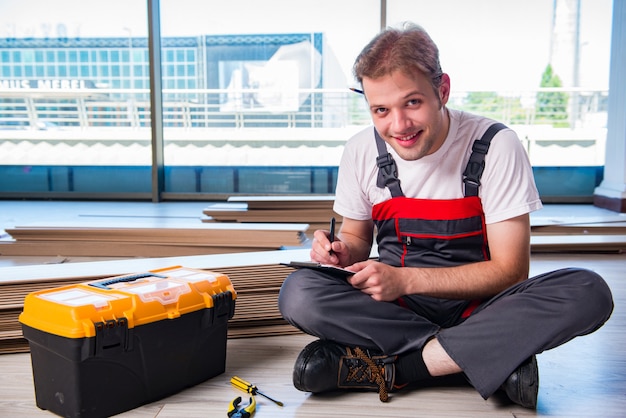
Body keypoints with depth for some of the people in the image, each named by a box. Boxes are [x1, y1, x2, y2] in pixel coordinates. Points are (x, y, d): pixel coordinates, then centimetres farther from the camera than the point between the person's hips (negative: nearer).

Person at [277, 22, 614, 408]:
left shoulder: (495, 146, -13)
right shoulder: (361, 152, -4)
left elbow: (510, 270, -13)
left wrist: (405, 278, -24)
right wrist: (343, 252, -15)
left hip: (476, 306, -1)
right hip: (394, 306, 2)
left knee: (589, 292, -29)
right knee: (298, 293, -27)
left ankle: (392, 367, -27)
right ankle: (493, 356, -22)